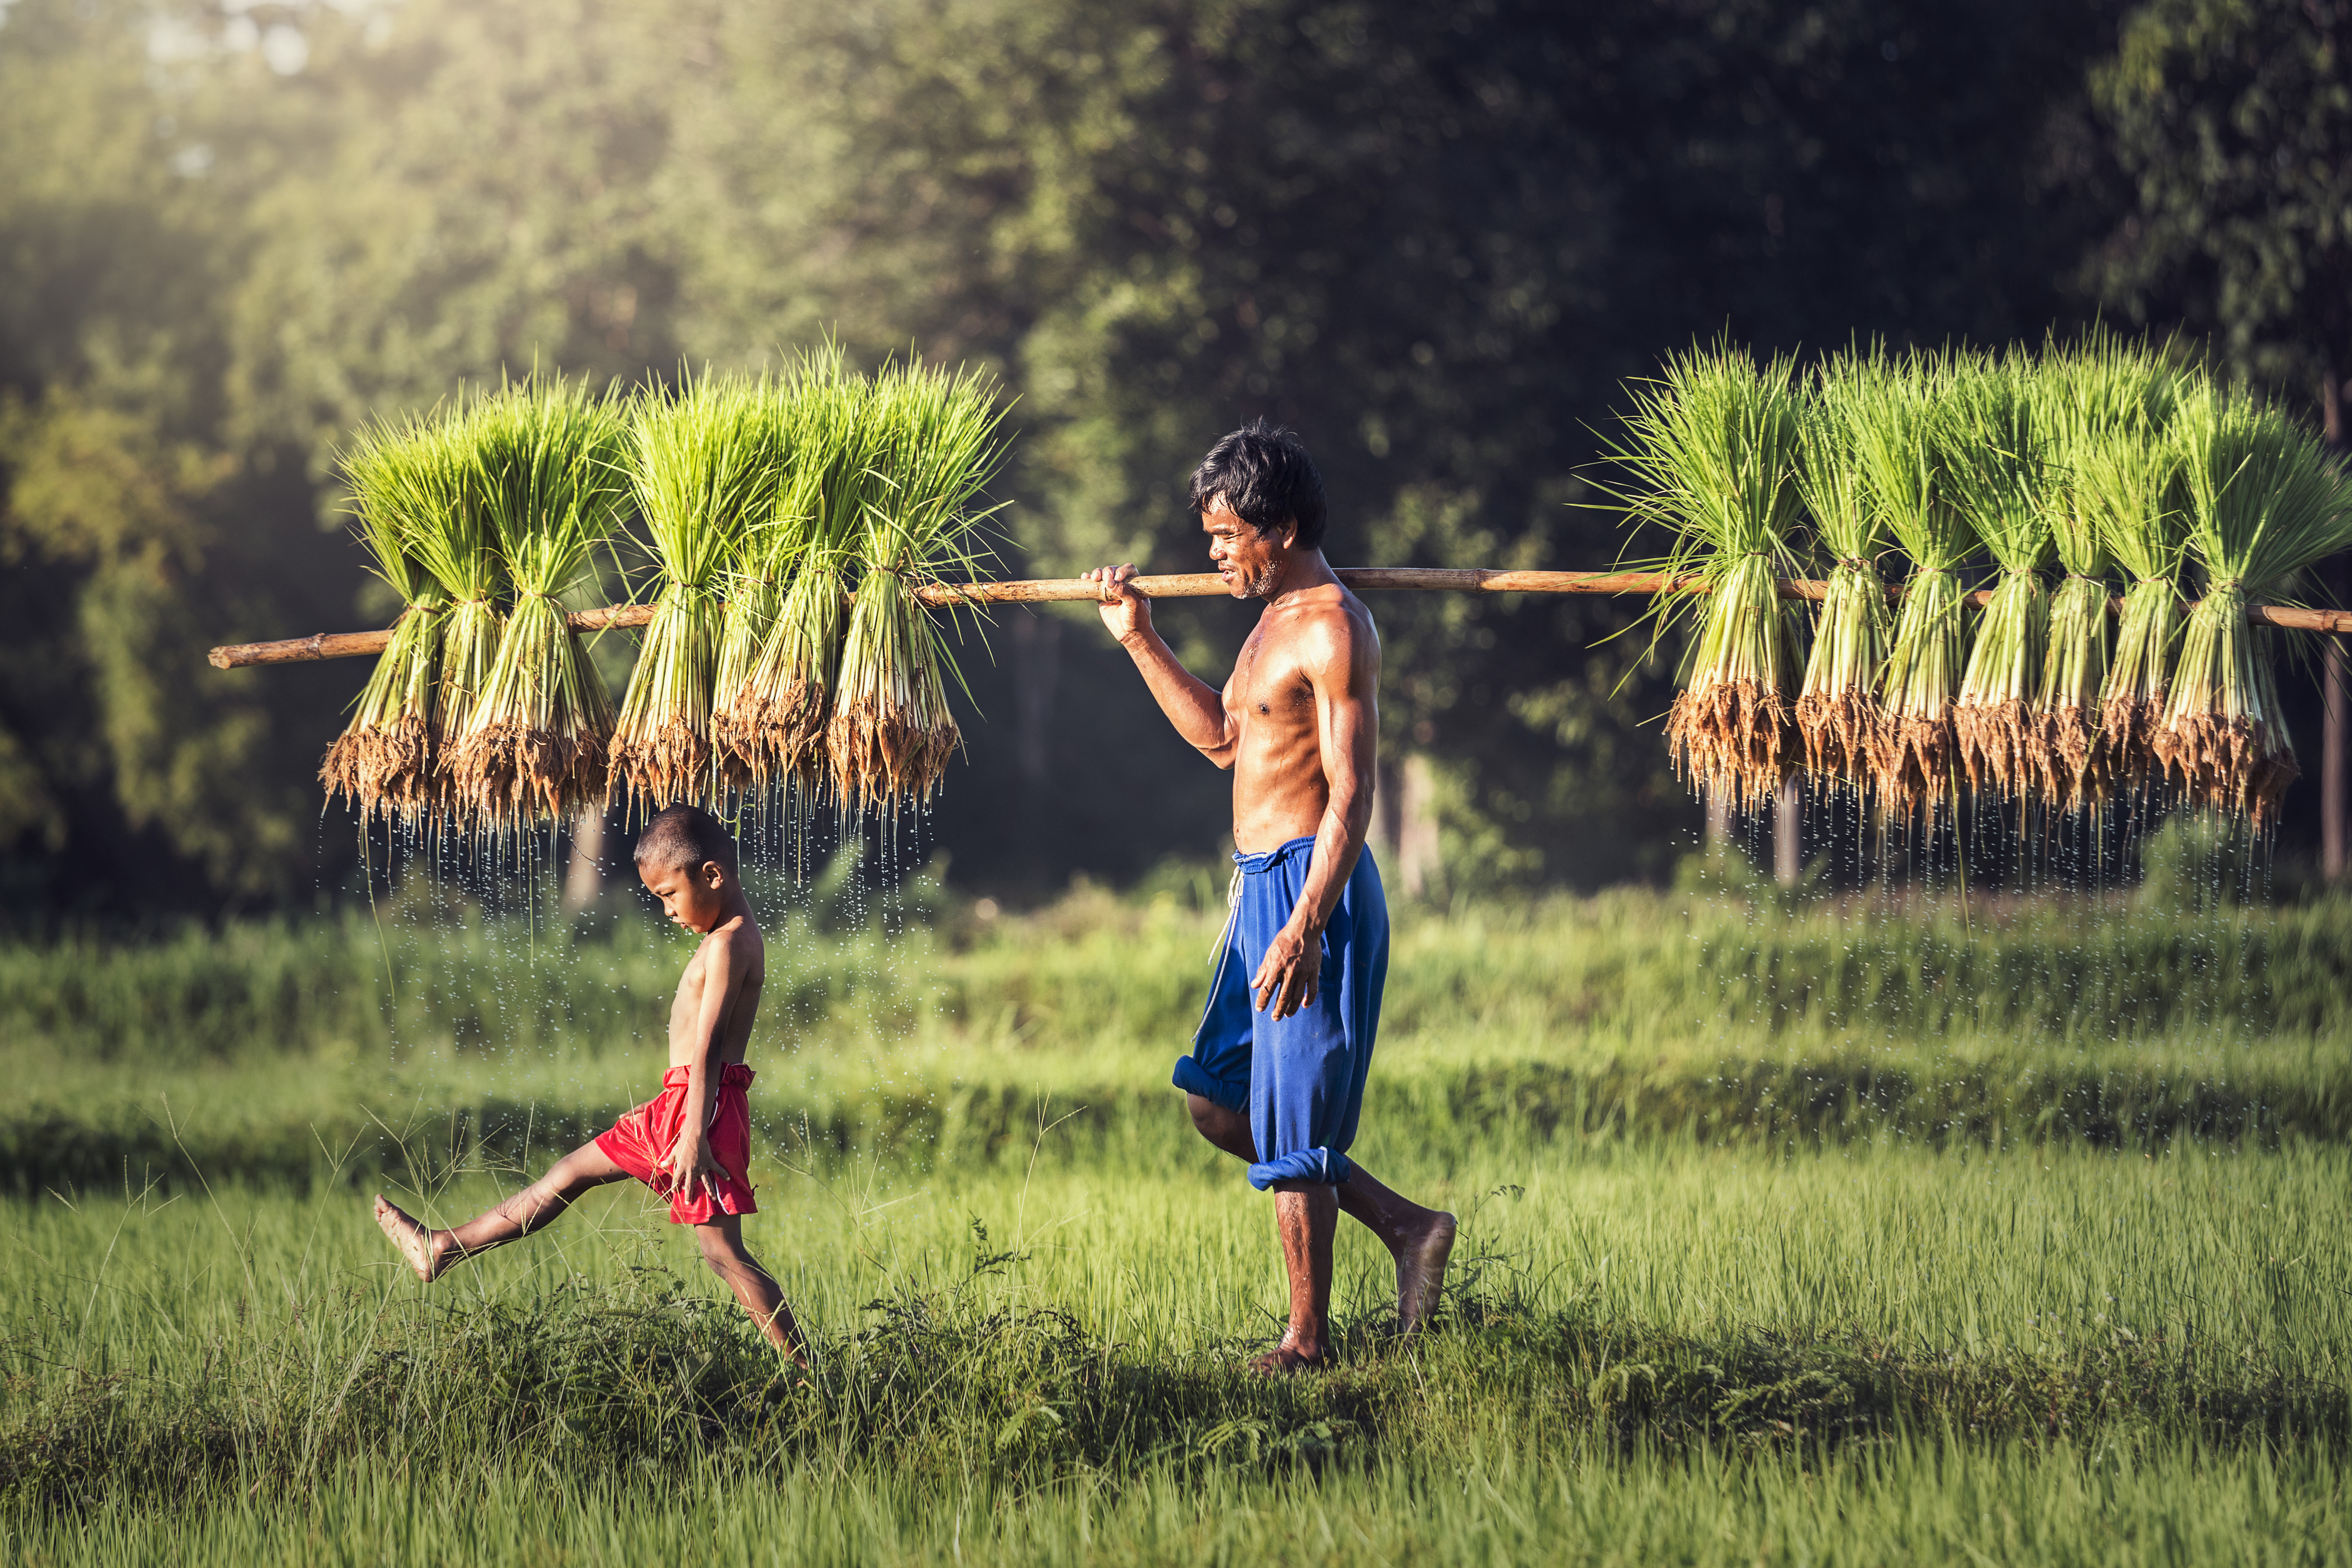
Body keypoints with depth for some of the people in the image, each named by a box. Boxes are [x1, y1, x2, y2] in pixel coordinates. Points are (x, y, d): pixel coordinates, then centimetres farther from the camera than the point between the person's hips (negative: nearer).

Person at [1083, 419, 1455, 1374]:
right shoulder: (1276, 618, 15)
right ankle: (1406, 1229, 19)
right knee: (1217, 1101, 14)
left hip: (1311, 889, -10)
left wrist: (1306, 926, -29)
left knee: (1291, 1130, -5)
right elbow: (1221, 738, 28)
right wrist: (1139, 639, 22)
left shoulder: (1335, 630, -16)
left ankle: (1308, 1343, 5)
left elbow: (1351, 793, -22)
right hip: (1260, 888, 10)